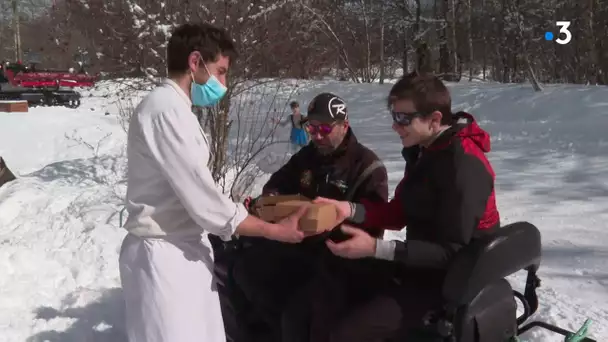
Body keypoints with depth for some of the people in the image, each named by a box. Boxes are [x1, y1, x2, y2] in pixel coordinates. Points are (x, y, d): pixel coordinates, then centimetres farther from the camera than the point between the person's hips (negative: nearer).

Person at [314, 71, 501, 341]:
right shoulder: (424, 150, 5)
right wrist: (351, 210, -9)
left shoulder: (463, 165, -24)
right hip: (425, 266, 9)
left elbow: (452, 251, -25)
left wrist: (377, 249, -31)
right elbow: (399, 212, 9)